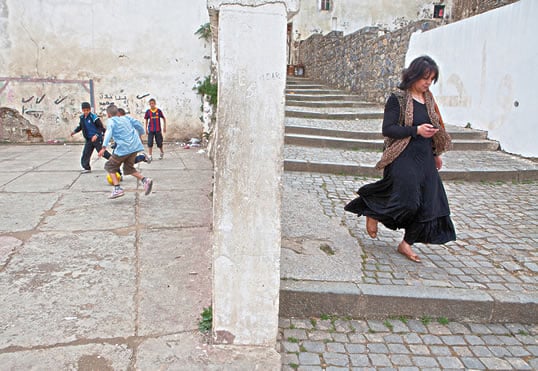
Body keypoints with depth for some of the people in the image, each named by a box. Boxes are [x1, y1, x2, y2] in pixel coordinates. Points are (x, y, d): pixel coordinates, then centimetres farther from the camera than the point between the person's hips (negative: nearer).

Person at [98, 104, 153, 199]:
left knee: (110, 167, 12)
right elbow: (139, 125, 20)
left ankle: (117, 189, 0)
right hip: (135, 146, 6)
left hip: (123, 148, -6)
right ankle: (145, 180, 0)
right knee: (129, 168, 22)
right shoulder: (126, 118, 16)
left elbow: (109, 132, -17)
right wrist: (140, 134, 40)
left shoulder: (111, 120, 0)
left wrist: (104, 147, -26)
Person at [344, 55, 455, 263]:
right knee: (406, 198, -16)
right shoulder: (397, 99, -9)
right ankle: (373, 213, 15)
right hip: (402, 158, -7)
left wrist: (436, 154, 21)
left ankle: (406, 244, 16)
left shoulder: (428, 99, 13)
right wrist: (416, 130, -22)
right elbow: (388, 129, -16)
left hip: (424, 159, 8)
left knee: (428, 201, 3)